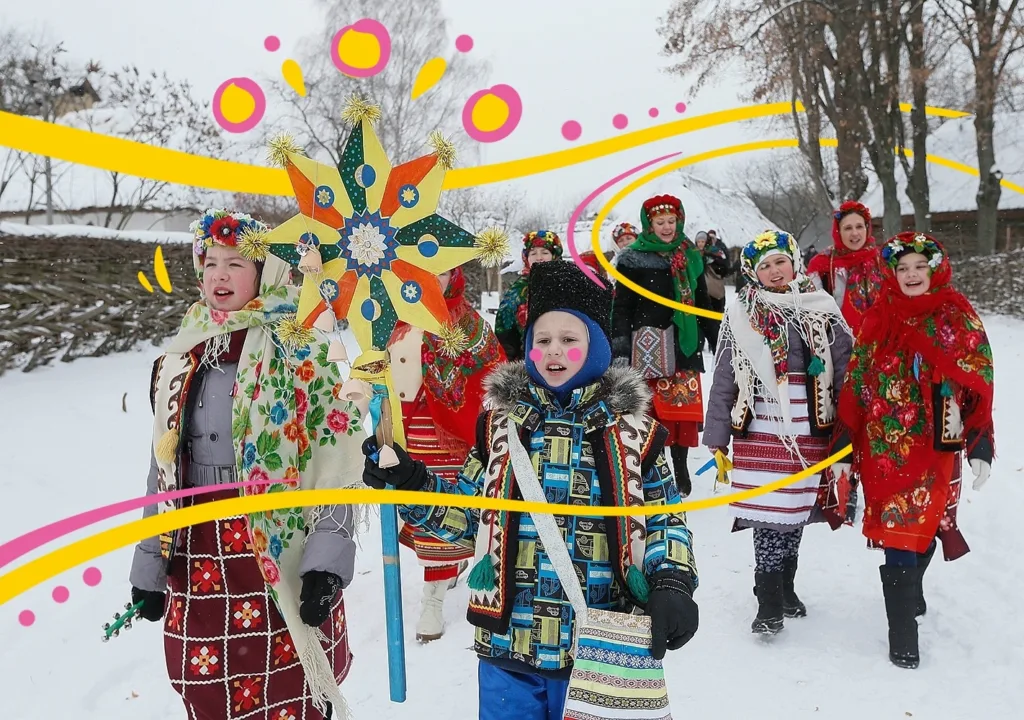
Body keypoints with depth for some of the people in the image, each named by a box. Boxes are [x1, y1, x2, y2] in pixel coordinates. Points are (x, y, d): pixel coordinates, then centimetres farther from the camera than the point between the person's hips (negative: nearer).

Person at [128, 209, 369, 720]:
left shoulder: (299, 352, -7)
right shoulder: (180, 359, 10)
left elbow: (336, 459, -11)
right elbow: (163, 466, 15)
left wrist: (328, 559, -18)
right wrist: (149, 565, 15)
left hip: (282, 562, -5)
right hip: (196, 567, 5)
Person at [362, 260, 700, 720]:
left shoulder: (632, 430, -1)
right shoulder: (502, 422, 3)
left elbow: (664, 520, 4)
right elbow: (467, 512, 9)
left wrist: (672, 584, -13)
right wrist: (407, 483, -6)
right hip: (509, 644, 1)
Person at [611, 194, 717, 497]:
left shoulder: (690, 257, 13)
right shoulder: (633, 259, 0)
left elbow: (703, 302, 21)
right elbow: (622, 306, -3)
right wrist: (621, 345, -11)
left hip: (685, 343, 4)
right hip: (648, 345, -4)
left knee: (685, 406, 4)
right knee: (650, 408, -5)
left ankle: (680, 467, 17)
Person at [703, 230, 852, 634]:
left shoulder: (822, 310, 5)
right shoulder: (741, 316, 1)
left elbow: (847, 369, 5)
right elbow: (723, 380, 2)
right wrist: (717, 439, 1)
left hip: (811, 432, 2)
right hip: (761, 432, -2)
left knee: (796, 510, 11)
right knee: (769, 513, -5)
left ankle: (785, 587, 31)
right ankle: (770, 604, 6)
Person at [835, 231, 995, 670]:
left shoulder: (957, 319, 0)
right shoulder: (877, 319, 5)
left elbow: (979, 387, 0)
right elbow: (855, 385, 6)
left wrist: (980, 447, -6)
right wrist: (844, 447, 5)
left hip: (934, 450, -1)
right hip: (882, 449, 1)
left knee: (911, 532, -2)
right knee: (897, 532, 3)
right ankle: (902, 638, 15)